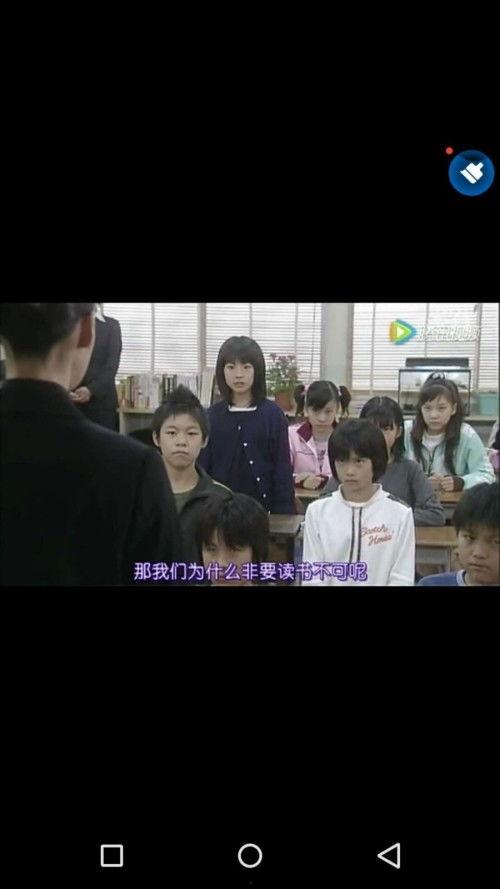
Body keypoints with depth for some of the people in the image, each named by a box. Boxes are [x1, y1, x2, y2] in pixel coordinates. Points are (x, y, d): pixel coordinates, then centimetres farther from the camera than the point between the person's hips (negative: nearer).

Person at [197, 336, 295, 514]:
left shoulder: (272, 415, -4)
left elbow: (283, 469, -3)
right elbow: (201, 466, 5)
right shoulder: (212, 416, 2)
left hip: (260, 504, -2)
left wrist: (284, 515, -7)